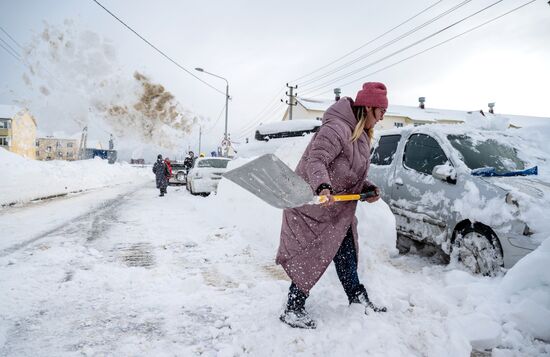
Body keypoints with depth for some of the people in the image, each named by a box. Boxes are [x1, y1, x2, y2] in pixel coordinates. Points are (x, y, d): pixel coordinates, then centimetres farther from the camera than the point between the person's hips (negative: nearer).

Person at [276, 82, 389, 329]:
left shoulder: (361, 135, 12)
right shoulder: (336, 128, -22)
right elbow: (316, 161, -32)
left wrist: (368, 188, 3)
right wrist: (323, 187, -48)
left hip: (339, 208, 10)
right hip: (315, 205, -10)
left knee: (346, 253, 20)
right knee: (313, 257, -3)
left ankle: (358, 297, 37)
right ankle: (292, 310, 10)